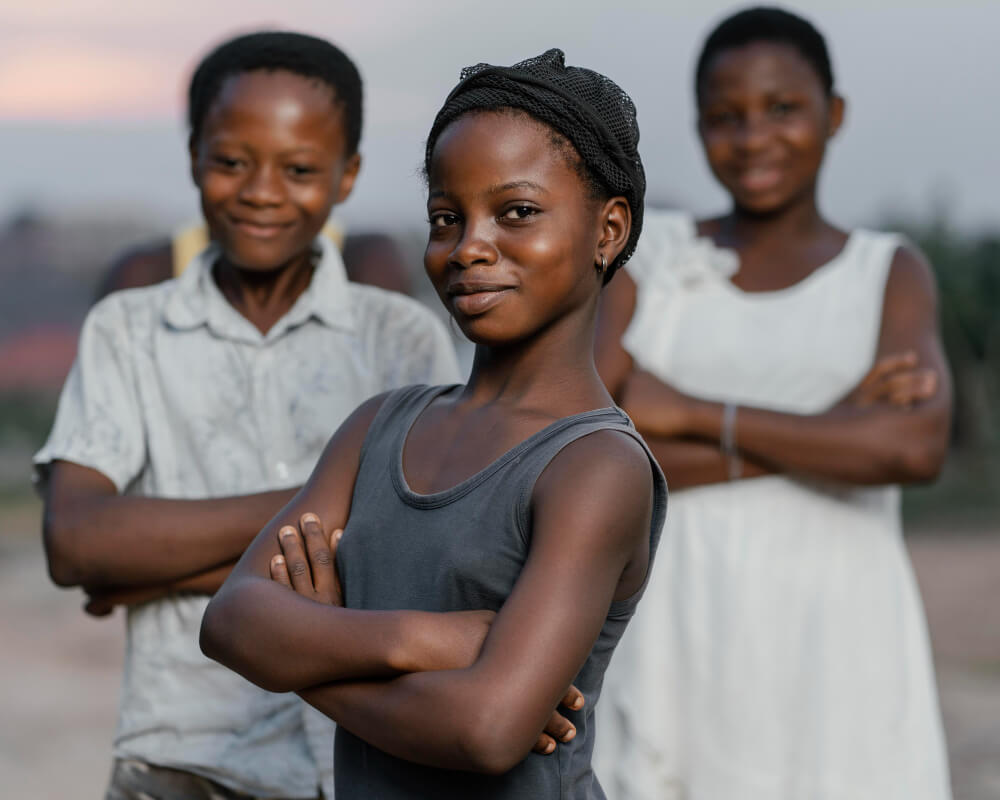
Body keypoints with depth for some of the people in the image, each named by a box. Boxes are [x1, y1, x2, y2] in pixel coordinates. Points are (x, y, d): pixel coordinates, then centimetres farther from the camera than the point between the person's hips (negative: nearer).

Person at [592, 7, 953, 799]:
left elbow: (916, 446, -11)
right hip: (673, 645, 1)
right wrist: (824, 430, -9)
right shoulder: (645, 255, 9)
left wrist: (691, 413, -10)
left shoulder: (891, 273, 8)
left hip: (837, 652, 0)